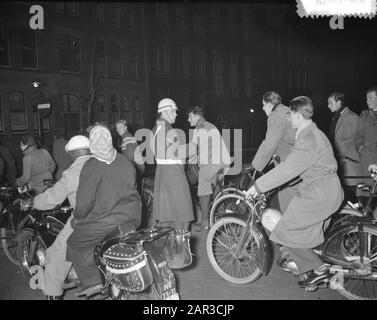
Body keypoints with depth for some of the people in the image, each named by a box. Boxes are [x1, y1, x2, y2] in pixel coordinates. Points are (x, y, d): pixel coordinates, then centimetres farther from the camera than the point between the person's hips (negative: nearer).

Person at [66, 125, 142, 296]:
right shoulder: (125, 161, 8)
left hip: (106, 219, -6)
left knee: (76, 244, 9)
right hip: (132, 217, 7)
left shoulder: (92, 166, -12)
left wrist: (77, 218, 4)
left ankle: (92, 281, 3)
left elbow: (85, 200, -14)